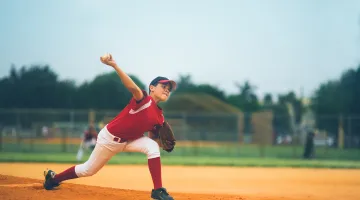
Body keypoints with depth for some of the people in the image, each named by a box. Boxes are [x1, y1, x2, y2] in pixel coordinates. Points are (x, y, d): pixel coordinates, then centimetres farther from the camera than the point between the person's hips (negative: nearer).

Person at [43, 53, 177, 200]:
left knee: (153, 147, -21)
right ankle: (54, 178, 35)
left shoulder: (159, 117, -3)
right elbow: (132, 87, -43)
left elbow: (151, 136, 8)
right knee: (88, 170, 9)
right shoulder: (144, 99, -24)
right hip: (109, 138, -6)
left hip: (129, 140, 6)